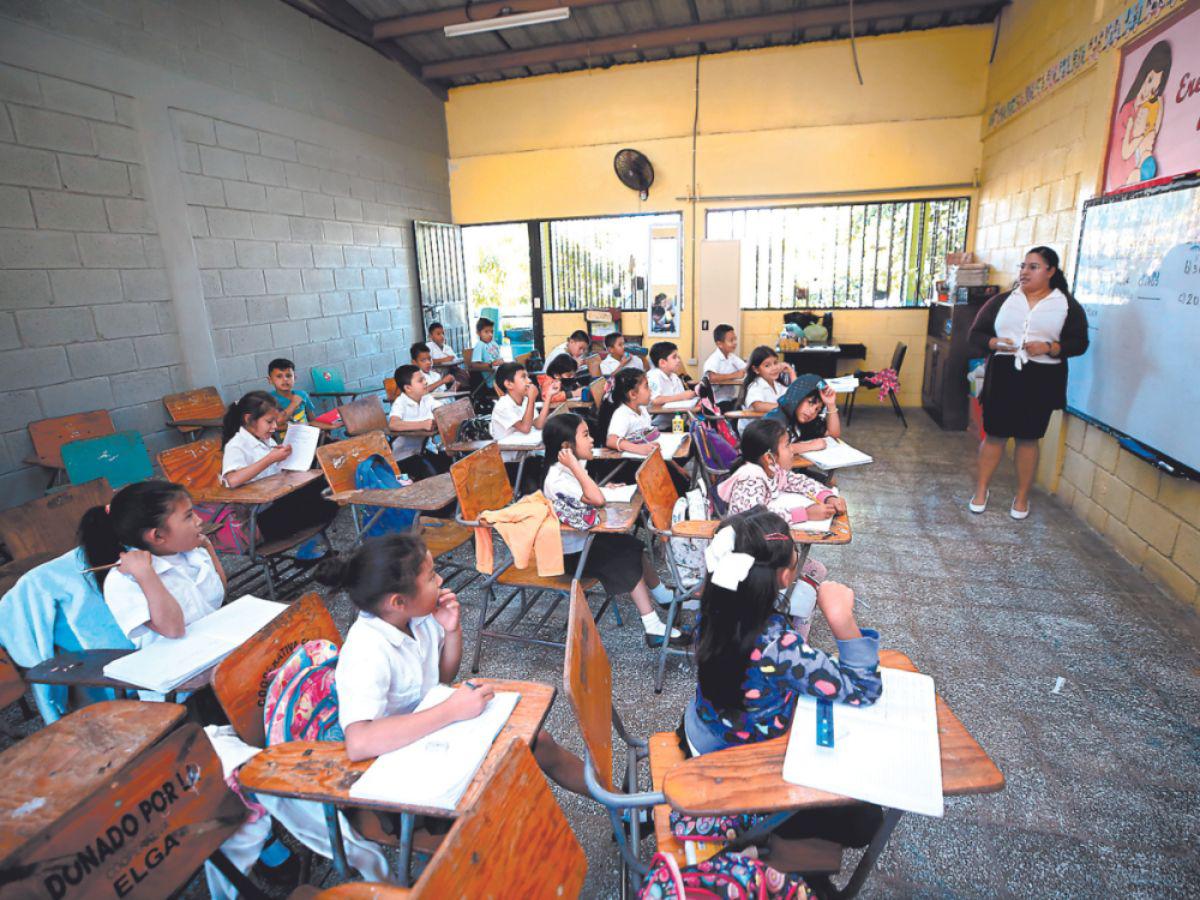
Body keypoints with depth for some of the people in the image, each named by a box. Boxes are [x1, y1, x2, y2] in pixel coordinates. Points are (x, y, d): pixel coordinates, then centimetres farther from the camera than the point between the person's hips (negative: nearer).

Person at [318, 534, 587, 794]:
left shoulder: (418, 616, -12)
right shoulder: (366, 653, -32)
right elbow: (358, 743, -44)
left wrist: (452, 631, -16)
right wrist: (452, 710, -42)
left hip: (432, 724, 7)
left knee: (539, 741, 5)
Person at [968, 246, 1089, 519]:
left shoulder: (1068, 305, 4)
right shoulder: (1002, 300, 6)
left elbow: (1079, 342, 1)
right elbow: (976, 334, 5)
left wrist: (1049, 348, -18)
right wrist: (995, 343, -16)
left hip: (1041, 381, -1)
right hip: (1002, 376, 1)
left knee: (1028, 438, 6)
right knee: (994, 434, 4)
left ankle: (1022, 497, 19)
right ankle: (981, 491, 16)